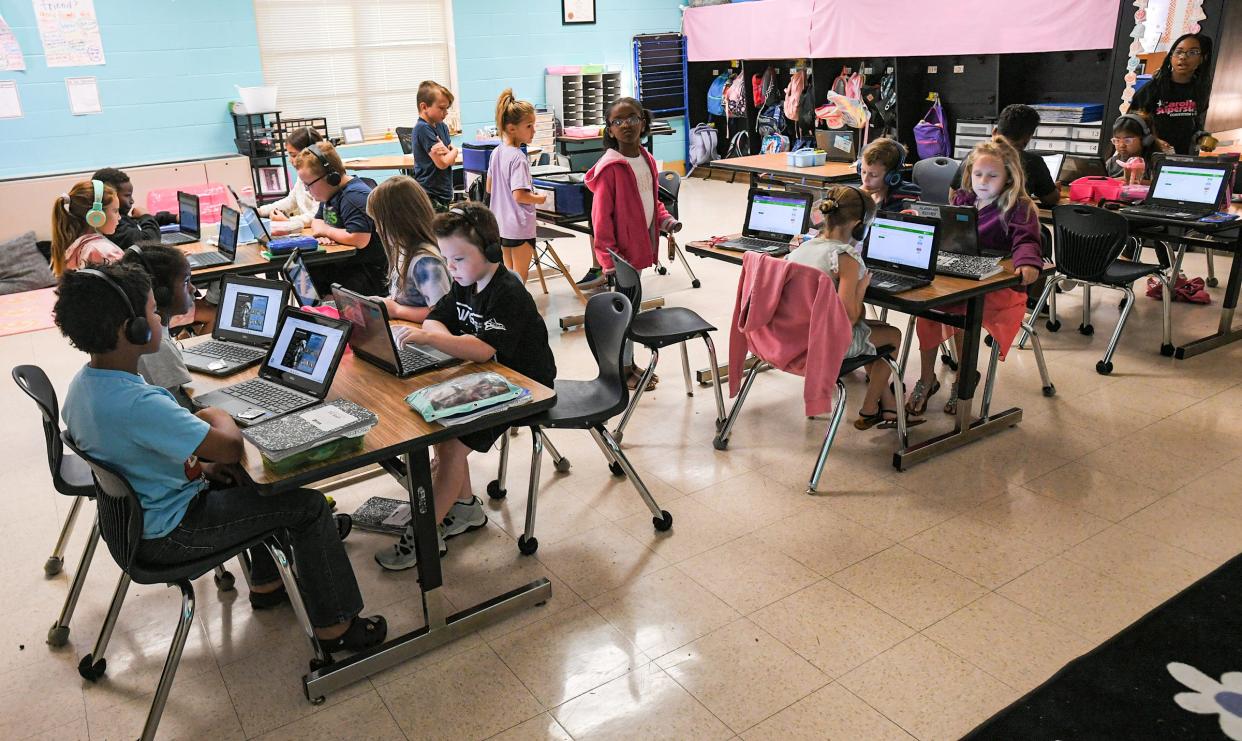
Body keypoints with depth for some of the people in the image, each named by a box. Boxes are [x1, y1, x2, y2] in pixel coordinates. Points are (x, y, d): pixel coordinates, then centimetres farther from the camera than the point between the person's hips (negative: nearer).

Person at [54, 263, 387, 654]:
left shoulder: (83, 383, -3)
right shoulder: (138, 404, -35)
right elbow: (229, 446, -29)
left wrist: (200, 466, 2)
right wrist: (216, 415, -8)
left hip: (131, 512, 10)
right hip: (167, 535, -10)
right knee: (308, 504, -5)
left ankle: (266, 584, 36)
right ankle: (335, 625, 7)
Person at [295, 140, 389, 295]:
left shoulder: (355, 197, -20)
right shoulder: (330, 193, 11)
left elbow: (359, 239, -31)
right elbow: (317, 220, 25)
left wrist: (326, 230, -13)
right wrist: (322, 234, -1)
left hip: (369, 270, -9)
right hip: (340, 264, 9)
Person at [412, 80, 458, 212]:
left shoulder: (441, 126, 10)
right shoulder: (423, 128, -15)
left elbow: (451, 160, 4)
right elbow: (442, 163, -18)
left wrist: (447, 151, -19)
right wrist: (454, 151, 2)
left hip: (443, 193, 9)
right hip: (430, 196, -9)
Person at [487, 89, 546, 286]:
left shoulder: (496, 153, 5)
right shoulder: (518, 157, -21)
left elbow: (489, 187, 14)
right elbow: (519, 195, -26)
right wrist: (540, 199, -10)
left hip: (501, 223, 8)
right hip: (519, 225, -8)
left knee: (508, 272, 19)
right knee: (520, 276, 3)